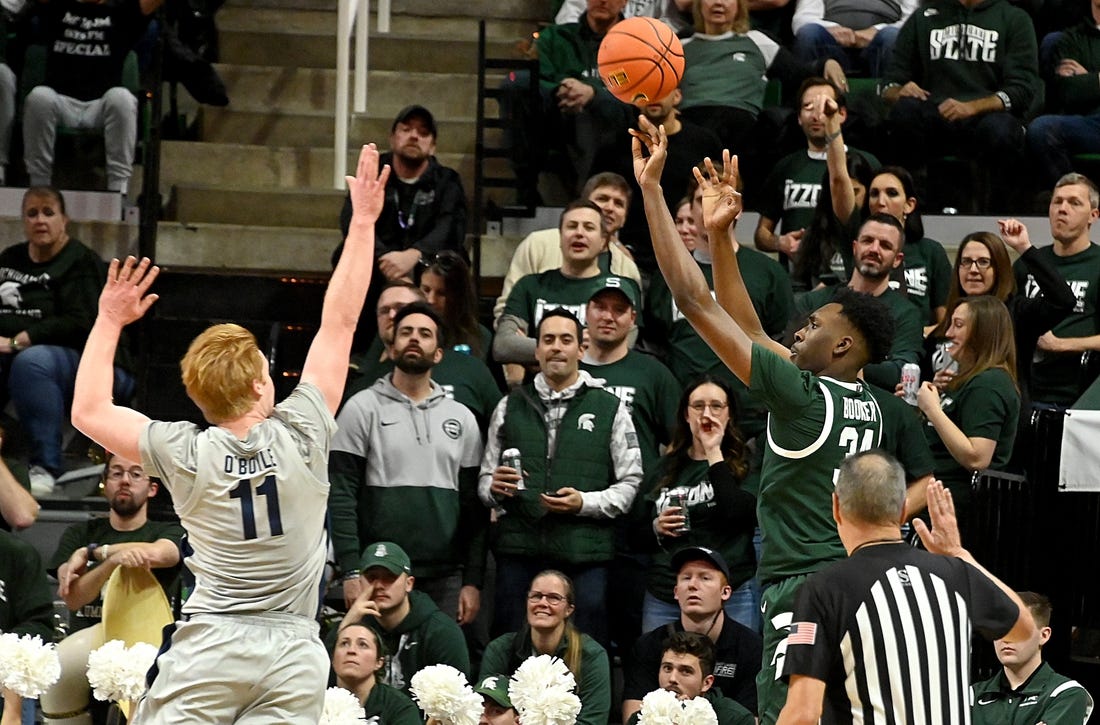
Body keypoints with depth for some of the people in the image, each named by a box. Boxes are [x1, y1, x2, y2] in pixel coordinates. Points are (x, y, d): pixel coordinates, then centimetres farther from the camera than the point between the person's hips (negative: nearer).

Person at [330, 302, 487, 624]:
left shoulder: (461, 418, 13)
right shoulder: (363, 408, 4)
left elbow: (474, 507, 11)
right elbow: (341, 497, -3)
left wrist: (473, 582, 3)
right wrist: (350, 571, -12)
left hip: (445, 579, 3)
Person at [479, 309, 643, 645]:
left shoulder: (610, 409, 9)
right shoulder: (510, 407, 16)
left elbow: (631, 484, 5)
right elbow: (484, 481, 18)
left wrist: (584, 503, -10)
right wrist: (495, 488, -5)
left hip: (584, 555, -2)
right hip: (518, 553, 2)